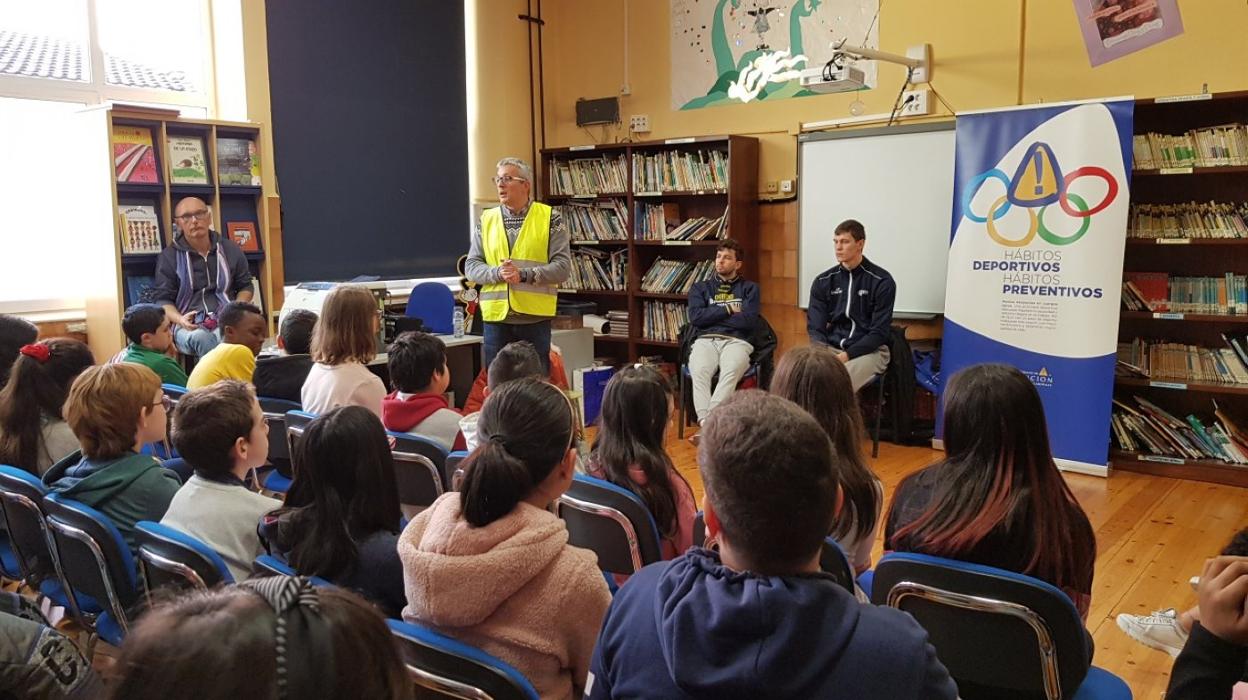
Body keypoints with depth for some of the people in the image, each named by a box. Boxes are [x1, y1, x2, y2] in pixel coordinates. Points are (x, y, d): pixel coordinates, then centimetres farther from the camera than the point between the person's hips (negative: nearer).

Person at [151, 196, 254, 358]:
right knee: (200, 338, -38)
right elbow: (162, 298, 7)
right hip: (190, 325, -1)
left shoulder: (230, 249, 15)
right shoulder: (168, 256, 8)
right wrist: (179, 319, -14)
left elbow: (245, 286, 23)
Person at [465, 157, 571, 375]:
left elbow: (563, 266, -5)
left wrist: (524, 274, -17)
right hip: (496, 316, 2)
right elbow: (471, 267, 7)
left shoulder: (550, 218, 1)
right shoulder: (486, 219, 9)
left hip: (535, 316, -2)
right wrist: (497, 273, -13)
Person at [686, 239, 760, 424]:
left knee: (732, 370, -38)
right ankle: (704, 421, -47)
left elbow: (748, 320, 1)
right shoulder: (700, 288, 23)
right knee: (699, 371, -35)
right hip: (705, 340, 1)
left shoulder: (749, 288, 19)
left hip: (736, 341, -1)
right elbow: (696, 317, 5)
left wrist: (711, 316, 4)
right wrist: (728, 309, 4)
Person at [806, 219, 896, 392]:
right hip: (831, 348, 3)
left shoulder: (882, 281, -4)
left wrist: (847, 355, -19)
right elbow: (815, 328, 4)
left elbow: (880, 332, -8)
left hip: (869, 351, -3)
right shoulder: (823, 282, 8)